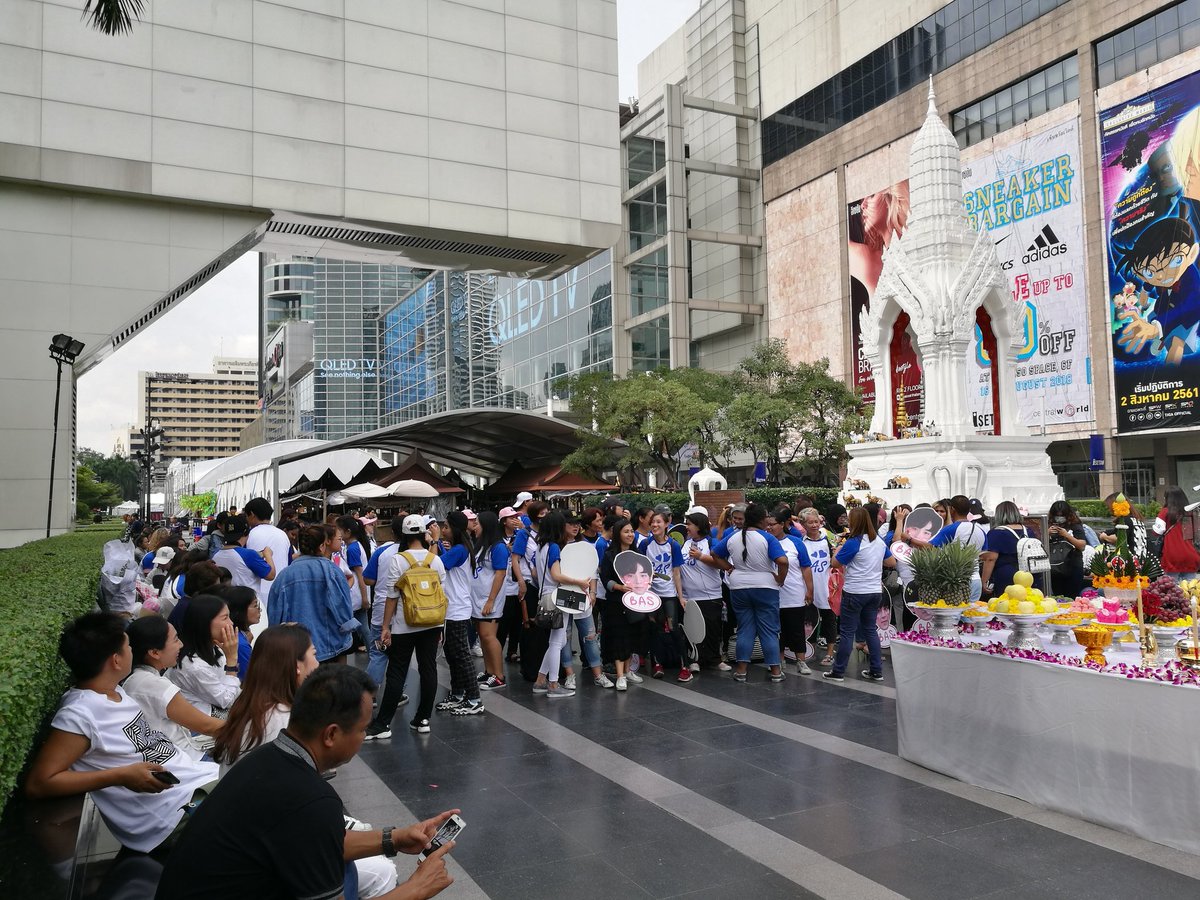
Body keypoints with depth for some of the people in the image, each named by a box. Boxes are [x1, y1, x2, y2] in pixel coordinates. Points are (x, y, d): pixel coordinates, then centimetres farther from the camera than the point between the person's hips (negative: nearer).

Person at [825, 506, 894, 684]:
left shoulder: (853, 543, -16)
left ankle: (838, 672, 7)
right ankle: (876, 671, 16)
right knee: (871, 630, 14)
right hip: (875, 592, 6)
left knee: (847, 632, 1)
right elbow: (892, 562, 16)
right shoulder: (880, 541, 4)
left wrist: (838, 549, 7)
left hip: (854, 593, -6)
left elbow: (835, 564, -9)